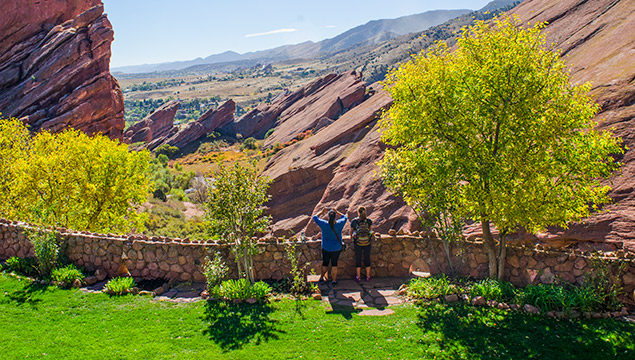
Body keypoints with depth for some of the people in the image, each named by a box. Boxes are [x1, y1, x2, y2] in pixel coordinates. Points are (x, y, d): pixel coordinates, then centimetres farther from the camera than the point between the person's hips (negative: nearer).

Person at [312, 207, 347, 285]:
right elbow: (344, 217, 6)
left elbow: (315, 217, -4)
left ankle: (322, 277, 31)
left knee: (325, 263, 16)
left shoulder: (324, 224, -19)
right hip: (336, 248, 0)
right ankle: (334, 280, 17)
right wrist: (337, 212, 10)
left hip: (326, 248, 0)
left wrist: (322, 211, 6)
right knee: (334, 263, 11)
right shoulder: (339, 224, -16)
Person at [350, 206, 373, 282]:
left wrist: (351, 236, 27)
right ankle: (368, 276, 22)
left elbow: (351, 231, 6)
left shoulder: (354, 221, -9)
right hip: (367, 243, 1)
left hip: (358, 243, -1)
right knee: (367, 259, 14)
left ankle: (358, 277, 18)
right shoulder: (369, 220, -6)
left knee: (358, 259, 12)